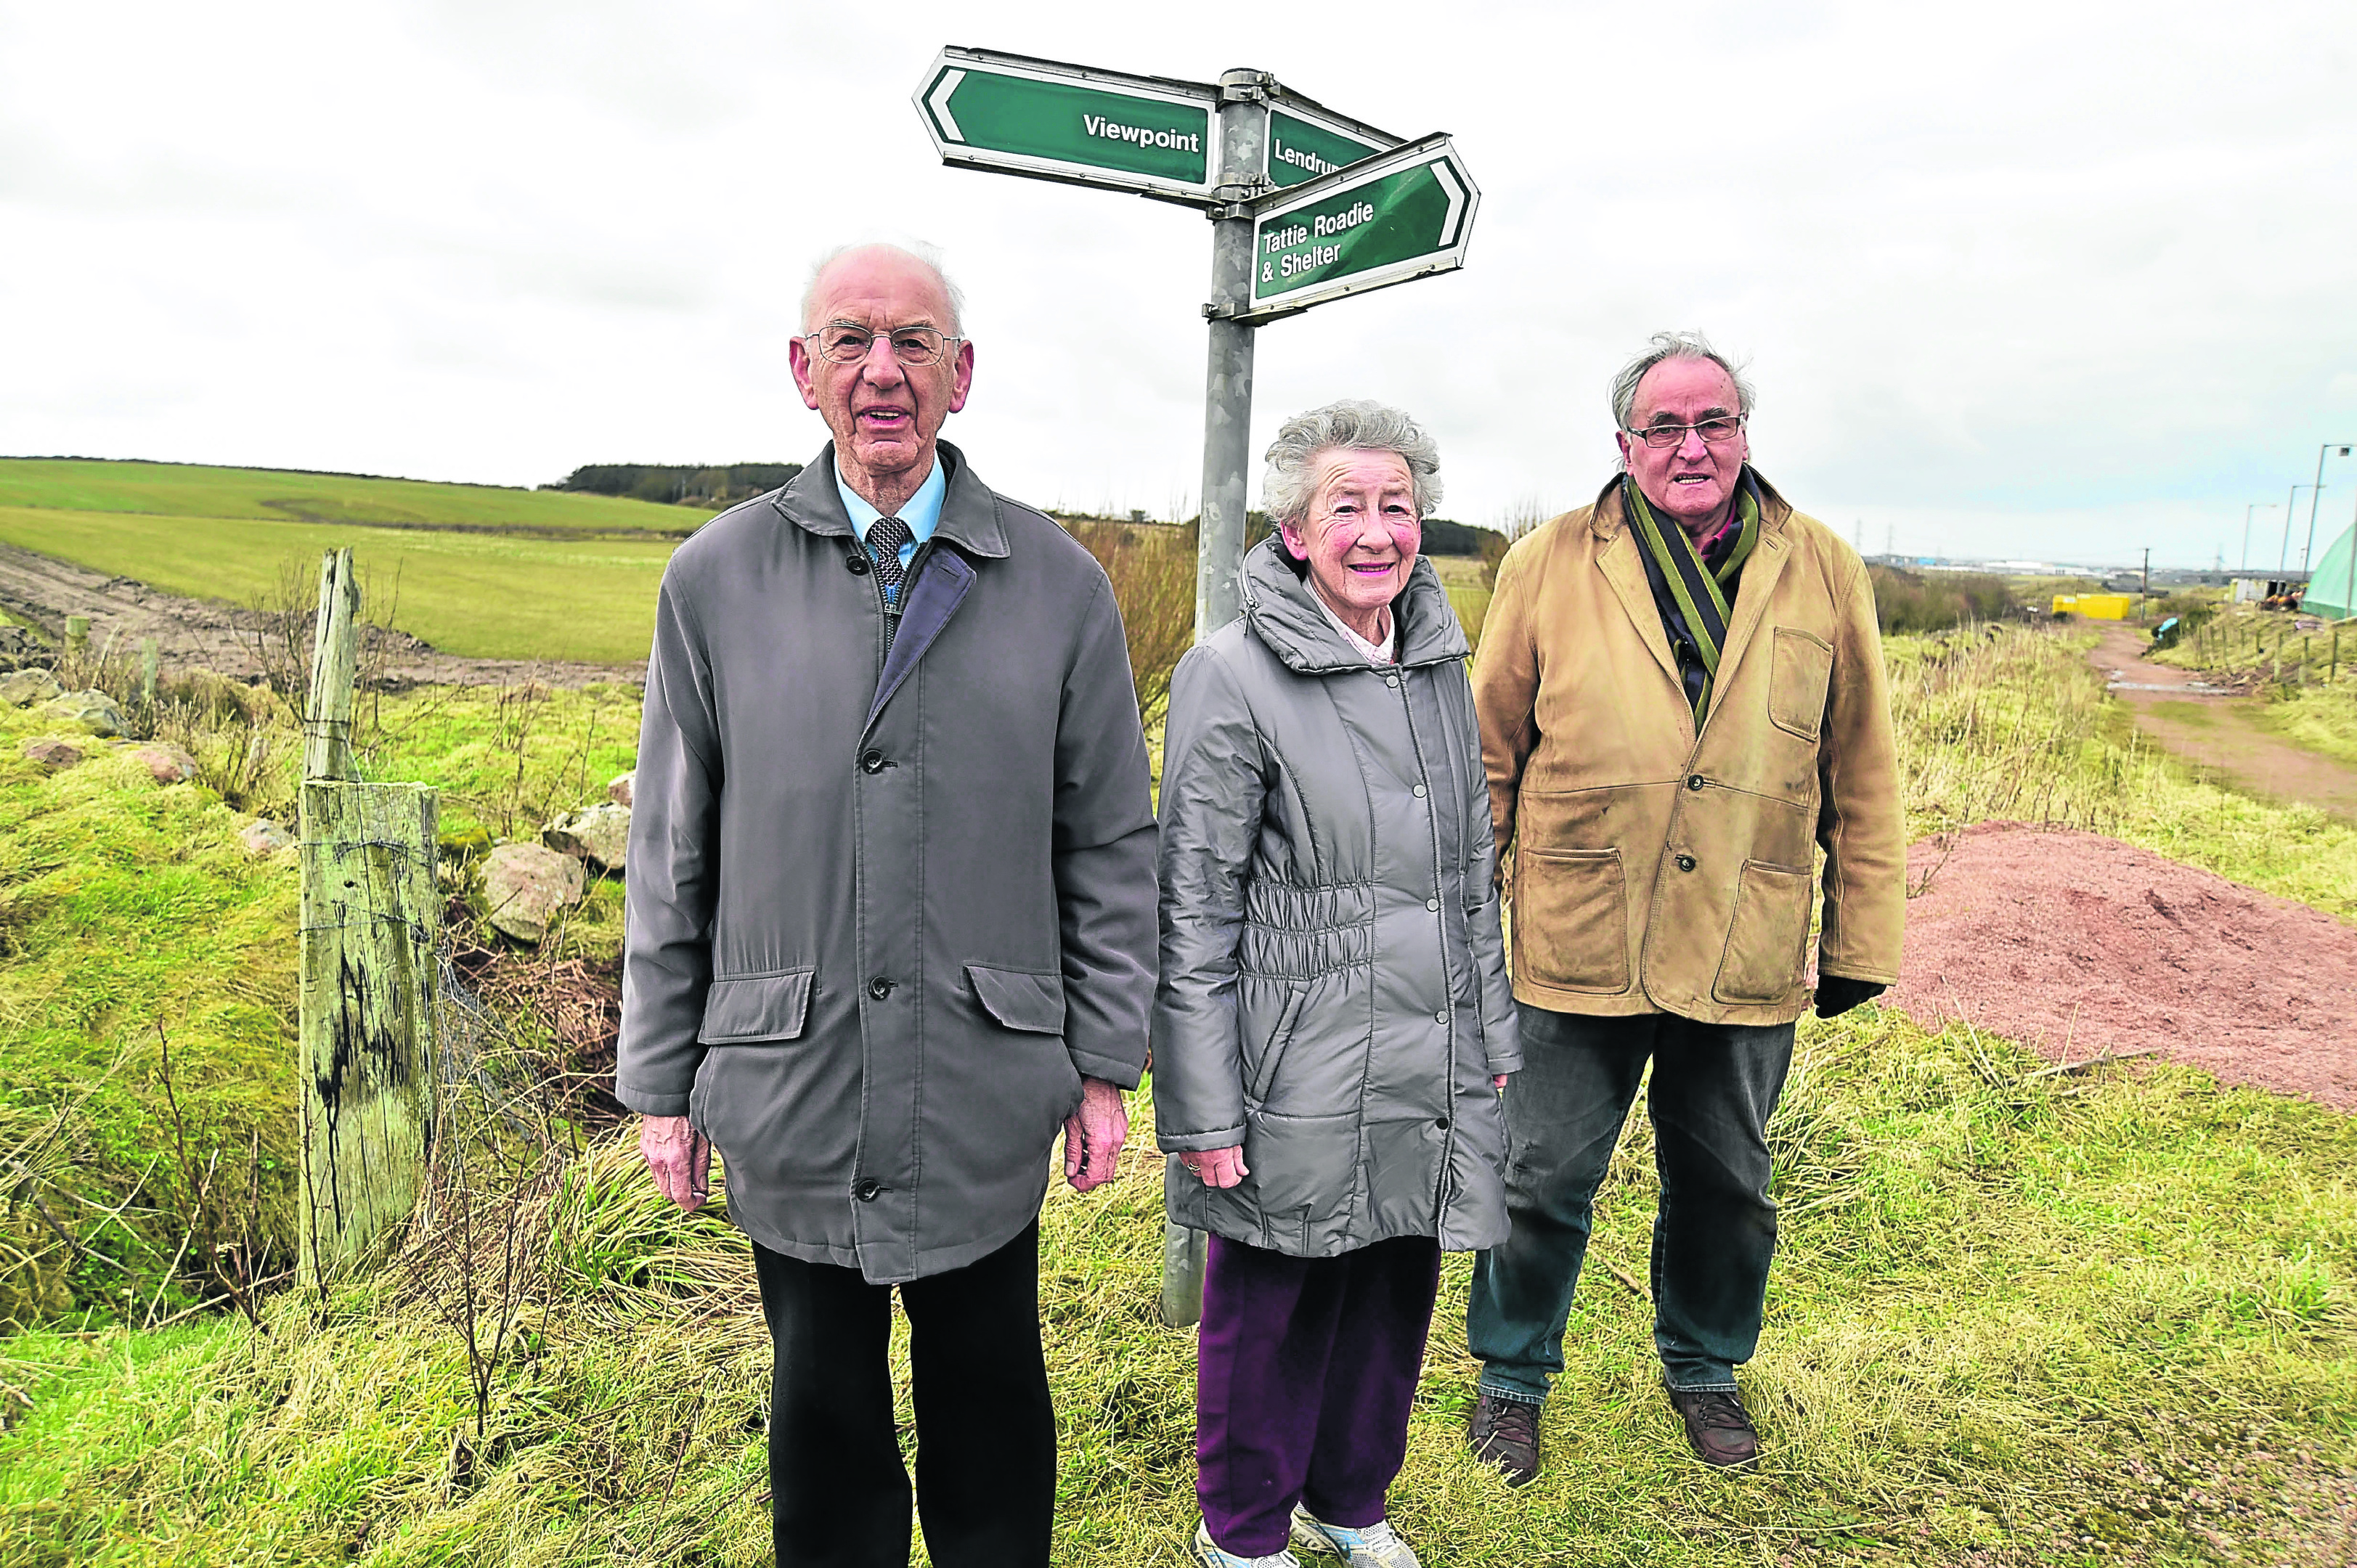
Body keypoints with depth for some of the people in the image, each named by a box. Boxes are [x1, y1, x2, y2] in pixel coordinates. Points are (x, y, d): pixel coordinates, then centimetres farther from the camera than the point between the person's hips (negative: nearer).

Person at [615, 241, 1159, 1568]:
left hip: (990, 1093, 0)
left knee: (989, 1403, 16)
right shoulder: (717, 580, 1)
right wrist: (663, 1080, 5)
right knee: (823, 1409, 17)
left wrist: (1108, 1066, 2)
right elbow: (673, 854, 5)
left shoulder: (1059, 585, -1)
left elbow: (1112, 845, 2)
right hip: (790, 1096, 1)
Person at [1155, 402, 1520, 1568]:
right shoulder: (1231, 677, -12)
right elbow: (1193, 912, -12)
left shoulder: (1441, 664, 8)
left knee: (1396, 1296, 19)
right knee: (1272, 1313, 11)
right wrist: (1203, 1113, -12)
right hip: (1300, 1082, -6)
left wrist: (1493, 1037, 17)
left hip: (1433, 1076, 6)